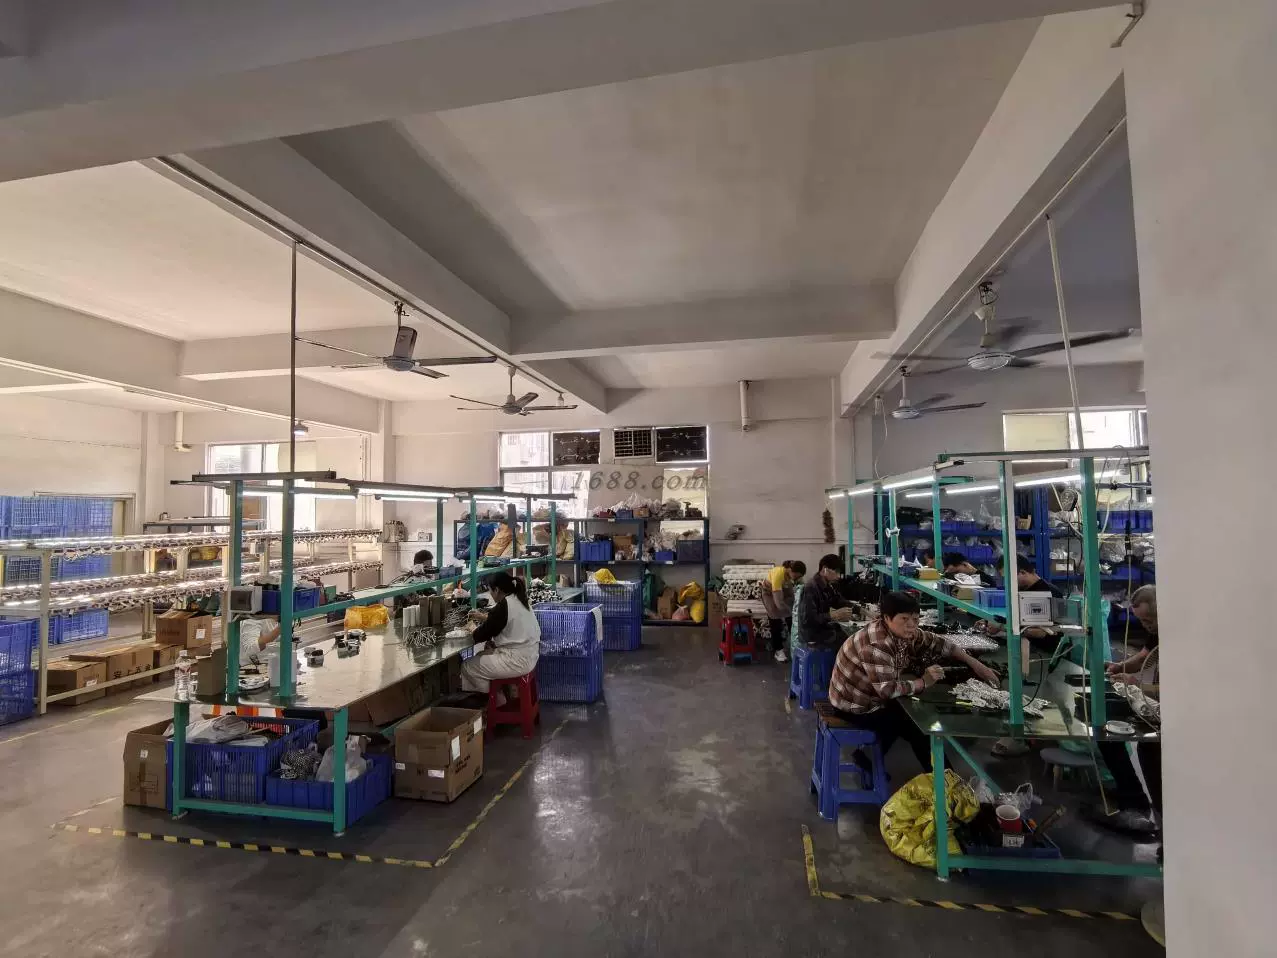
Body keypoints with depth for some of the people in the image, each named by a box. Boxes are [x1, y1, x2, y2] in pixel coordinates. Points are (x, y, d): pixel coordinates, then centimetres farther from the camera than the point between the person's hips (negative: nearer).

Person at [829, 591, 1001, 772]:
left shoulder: (904, 633, -5)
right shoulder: (876, 645, -33)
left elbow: (937, 644, 4)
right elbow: (888, 689, -36)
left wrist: (974, 664, -2)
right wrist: (924, 682, -26)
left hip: (874, 696, 9)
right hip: (856, 706, -9)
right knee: (921, 726, -3)